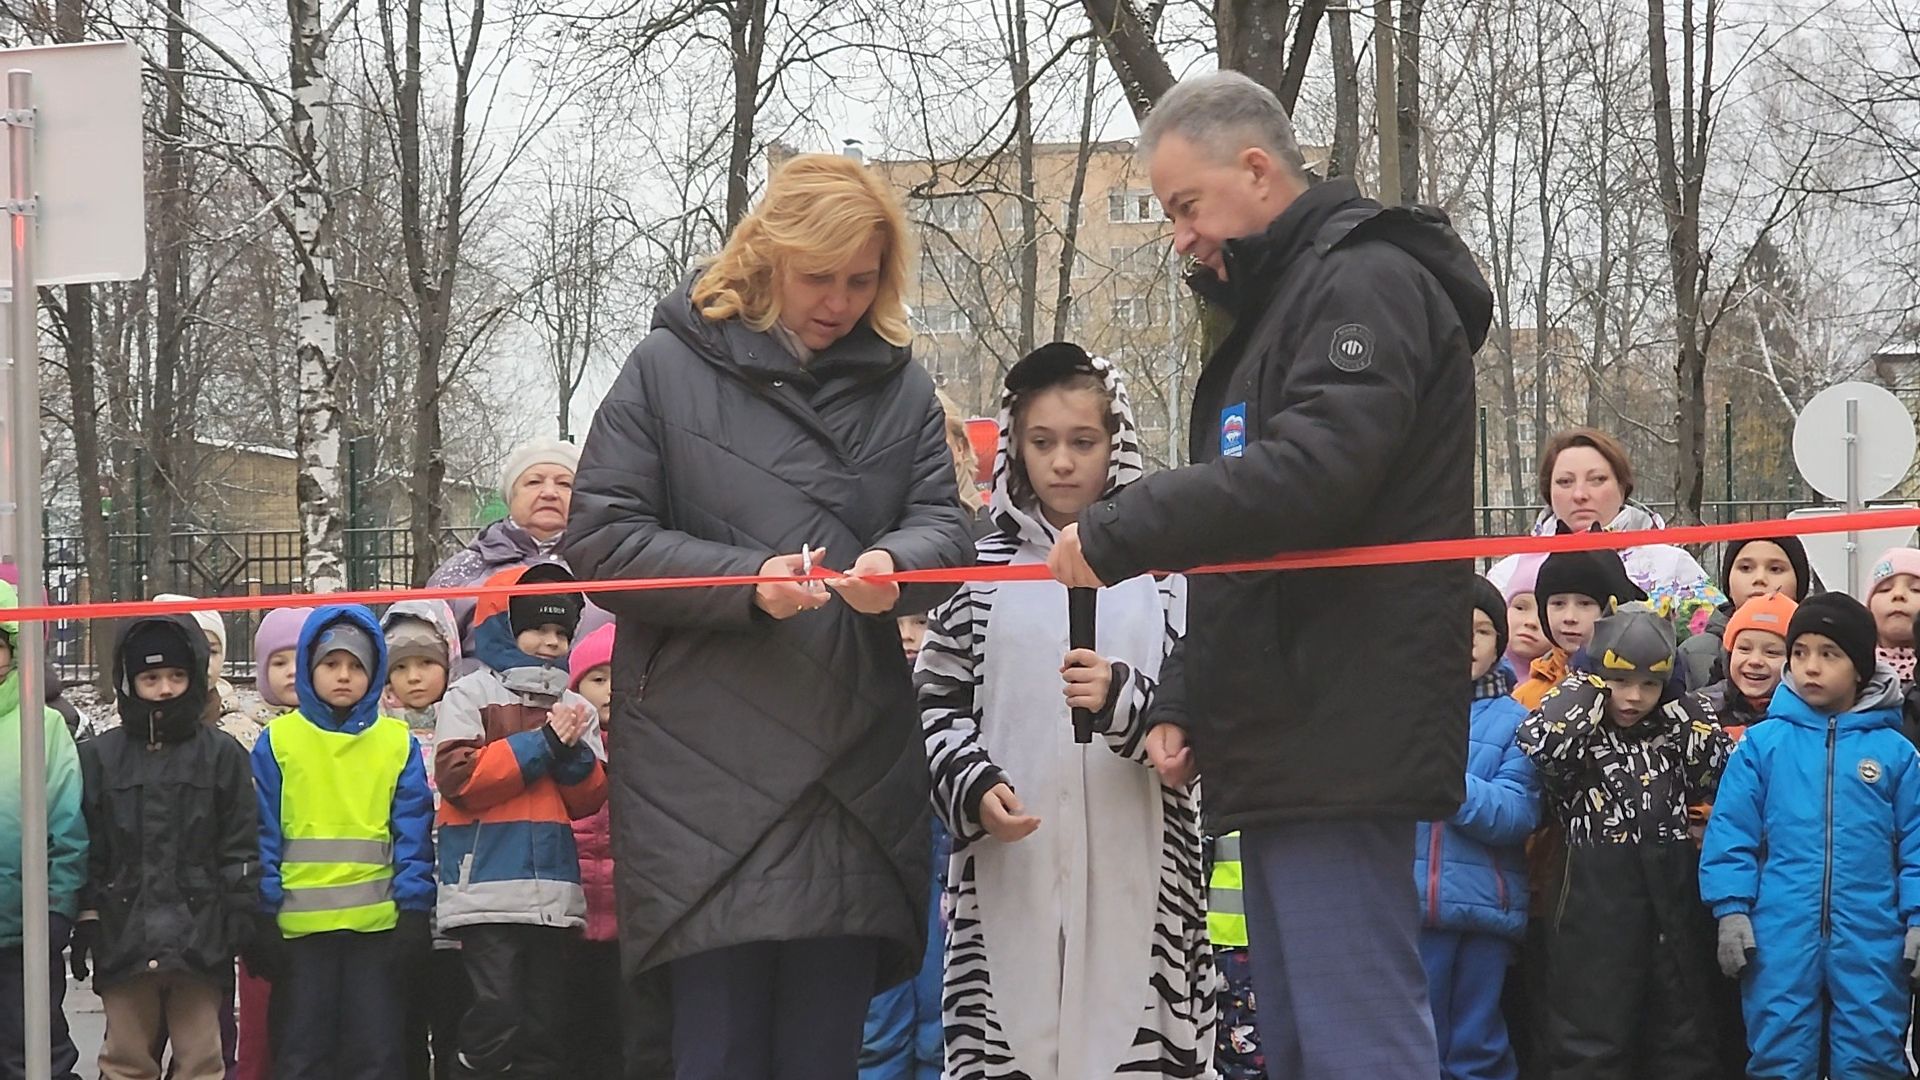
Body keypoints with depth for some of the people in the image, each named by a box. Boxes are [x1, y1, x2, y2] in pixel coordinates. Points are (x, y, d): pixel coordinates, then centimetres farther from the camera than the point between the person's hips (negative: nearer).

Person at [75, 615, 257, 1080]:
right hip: (124, 935, 1)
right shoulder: (100, 757, 6)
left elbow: (241, 849, 3)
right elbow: (87, 850, 6)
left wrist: (242, 921, -2)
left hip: (200, 936, -1)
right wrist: (84, 924, 2)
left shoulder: (222, 754, 3)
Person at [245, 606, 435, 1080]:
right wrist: (263, 916, -4)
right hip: (299, 923, -1)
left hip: (378, 922, 1)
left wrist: (414, 909, -4)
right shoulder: (277, 741, 3)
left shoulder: (398, 743, 6)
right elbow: (264, 834, 2)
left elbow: (412, 833, 4)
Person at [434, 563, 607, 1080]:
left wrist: (574, 752, -8)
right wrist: (541, 743, -12)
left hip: (554, 895, 5)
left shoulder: (575, 707, 16)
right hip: (488, 891, -5)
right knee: (496, 1018, -10)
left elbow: (589, 799, 12)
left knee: (546, 1023, 8)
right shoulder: (469, 697, 1)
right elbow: (460, 777, -12)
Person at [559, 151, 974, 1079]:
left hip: (856, 764, 3)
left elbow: (942, 525, 8)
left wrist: (896, 564, -16)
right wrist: (747, 581, -16)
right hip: (709, 765, -3)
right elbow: (599, 538, -2)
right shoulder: (670, 367, 3)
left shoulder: (901, 385, 14)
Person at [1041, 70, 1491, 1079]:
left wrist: (1118, 532, -17)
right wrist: (1184, 697, 17)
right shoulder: (1272, 307, 24)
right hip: (1286, 745, 11)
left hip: (1341, 739, -11)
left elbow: (1309, 473, -24)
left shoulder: (1366, 280, -8)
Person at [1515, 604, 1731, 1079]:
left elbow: (1725, 777, 0)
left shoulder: (1676, 730, 14)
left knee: (1684, 1040, 11)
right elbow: (1539, 741, -25)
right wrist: (1588, 684, -10)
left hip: (1674, 896, 5)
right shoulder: (1576, 735, -2)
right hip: (1597, 900, -5)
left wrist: (1677, 704, 2)